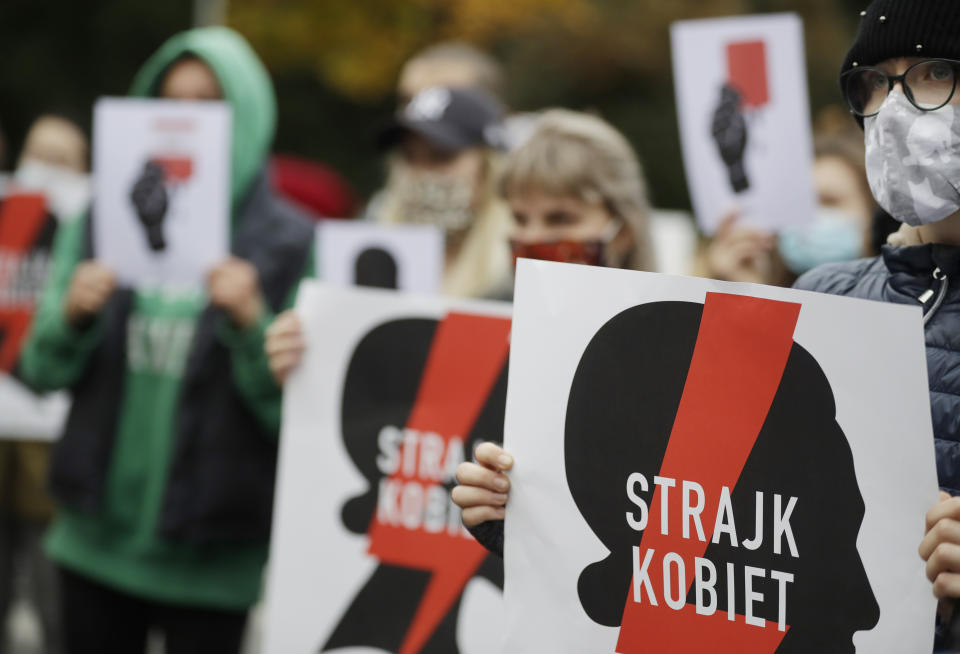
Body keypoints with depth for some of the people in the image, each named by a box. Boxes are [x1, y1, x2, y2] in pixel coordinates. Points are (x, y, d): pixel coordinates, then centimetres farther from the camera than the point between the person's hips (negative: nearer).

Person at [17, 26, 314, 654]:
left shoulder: (290, 244, -5)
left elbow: (294, 408, -9)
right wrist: (72, 318, -13)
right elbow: (42, 369, 6)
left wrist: (251, 324, -24)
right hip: (97, 536, 3)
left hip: (210, 554, -3)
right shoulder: (104, 221, 6)